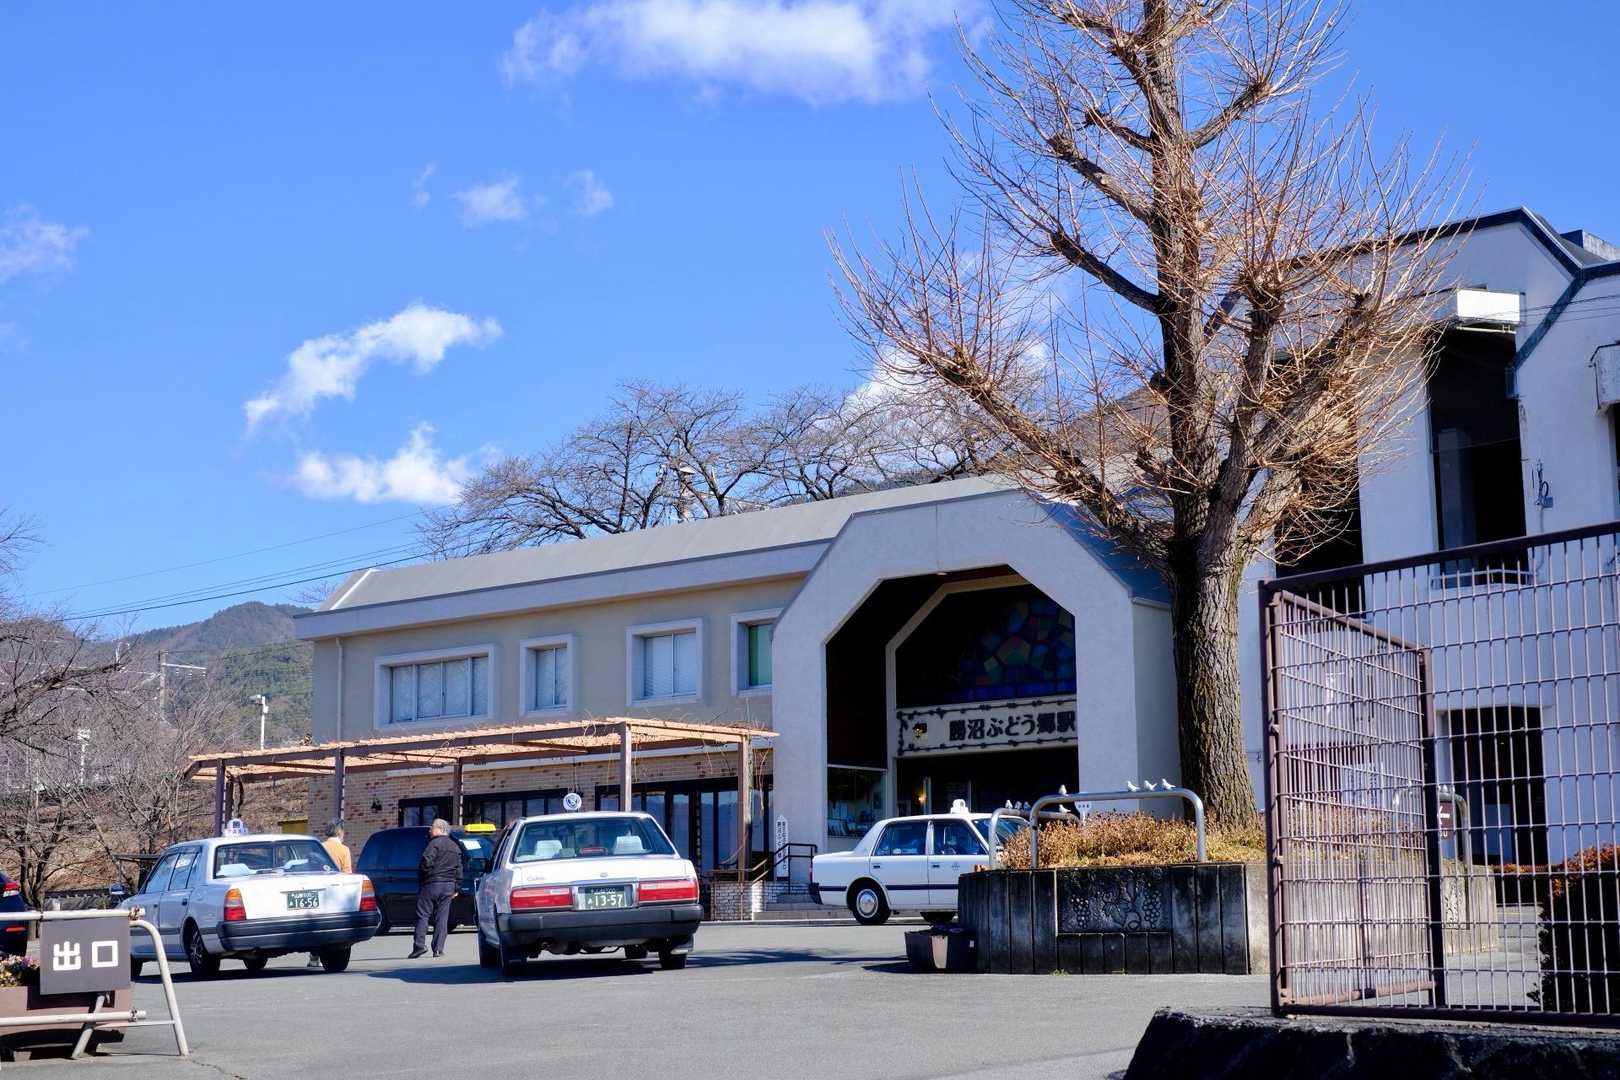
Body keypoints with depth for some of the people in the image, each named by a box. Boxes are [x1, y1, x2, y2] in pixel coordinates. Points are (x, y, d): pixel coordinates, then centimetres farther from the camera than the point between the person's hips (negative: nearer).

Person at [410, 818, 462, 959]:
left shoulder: (435, 843, -7)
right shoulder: (456, 847, 17)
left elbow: (427, 862, -18)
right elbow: (459, 869, 17)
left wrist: (421, 877, -4)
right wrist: (456, 888, 17)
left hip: (432, 884, -6)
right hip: (449, 886, 6)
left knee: (423, 914, -3)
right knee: (442, 917, 6)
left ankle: (419, 945, -12)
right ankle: (438, 948, 1)